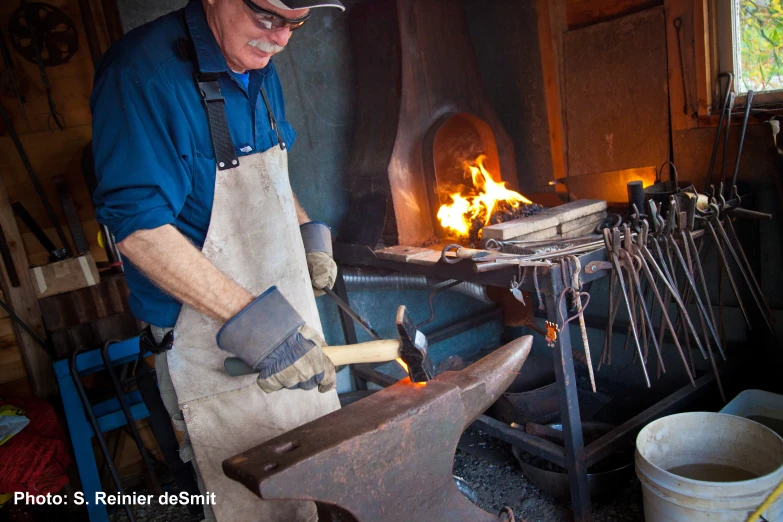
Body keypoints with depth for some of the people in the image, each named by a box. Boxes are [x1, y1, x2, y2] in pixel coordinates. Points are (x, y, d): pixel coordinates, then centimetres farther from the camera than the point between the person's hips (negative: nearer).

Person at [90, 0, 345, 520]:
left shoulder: (260, 70, 6)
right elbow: (138, 228, -25)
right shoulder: (143, 71, -20)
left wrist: (309, 233, 7)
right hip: (216, 347, -7)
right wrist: (250, 320, -31)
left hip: (290, 319, 8)